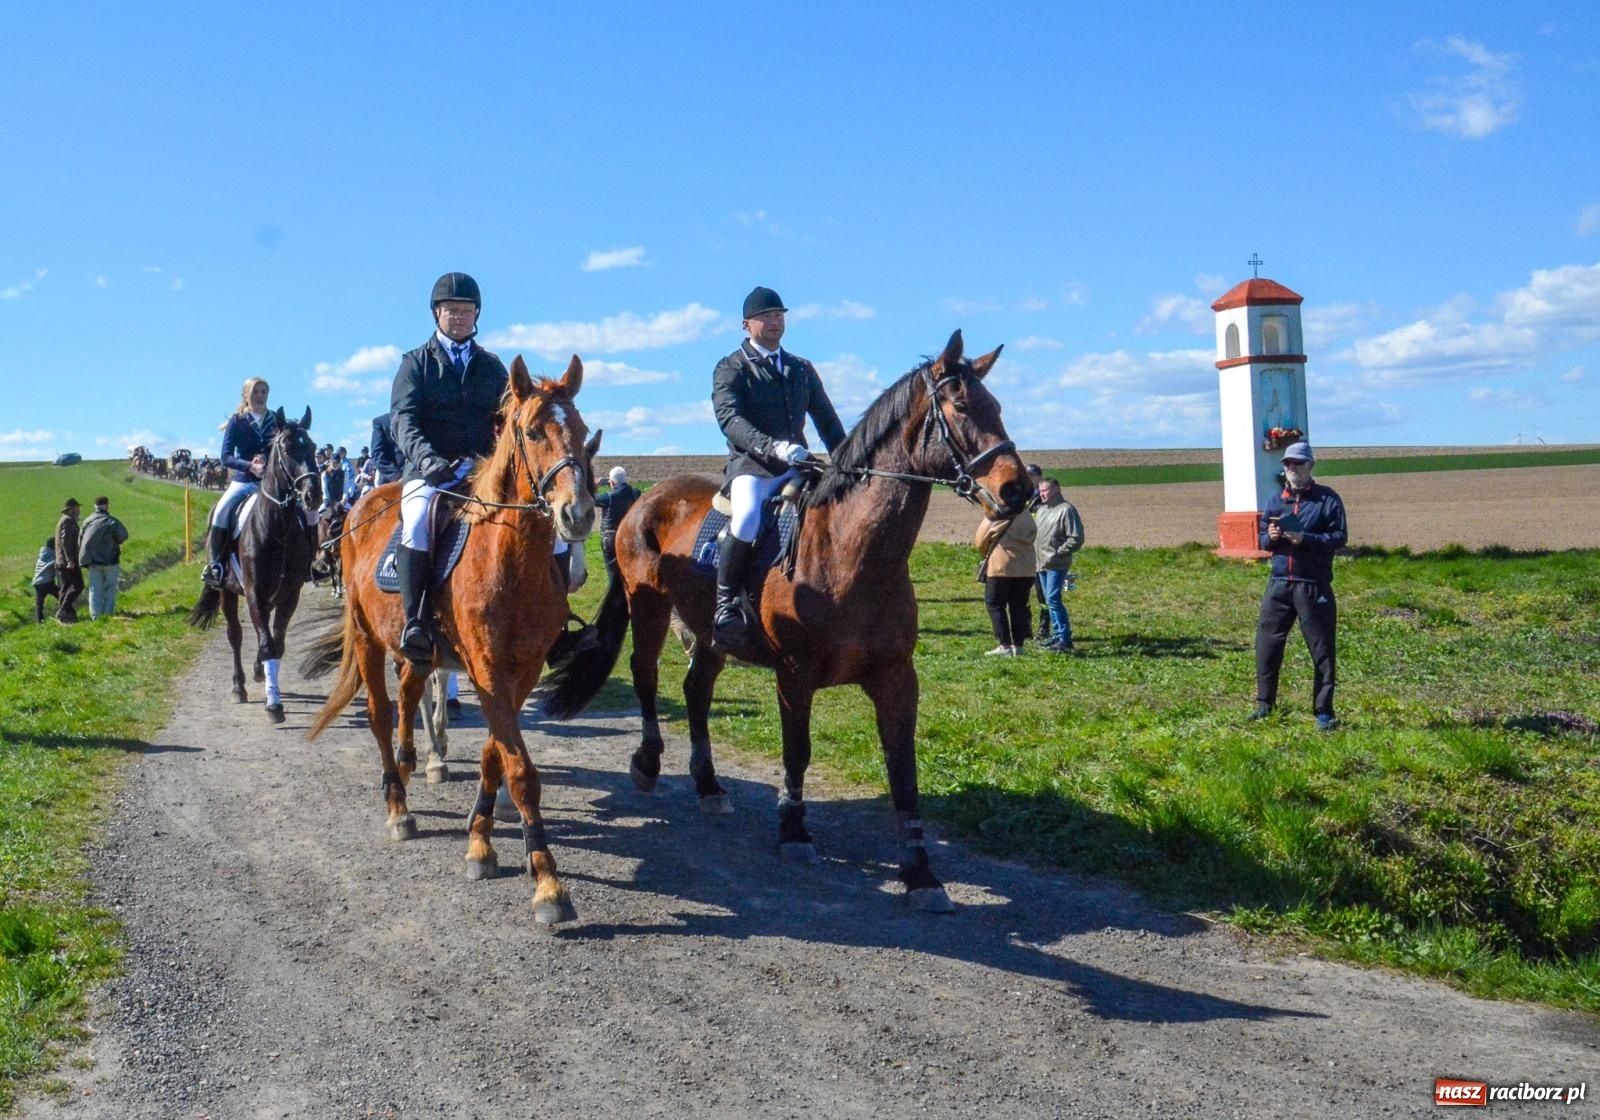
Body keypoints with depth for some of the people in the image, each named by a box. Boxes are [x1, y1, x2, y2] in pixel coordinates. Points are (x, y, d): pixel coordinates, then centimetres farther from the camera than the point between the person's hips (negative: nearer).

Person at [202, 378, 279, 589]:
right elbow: (226, 457, -4)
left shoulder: (277, 421, 8)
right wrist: (249, 466, -21)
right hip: (243, 481, -1)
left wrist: (270, 462, -16)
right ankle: (214, 564, -16)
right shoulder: (237, 421, 2)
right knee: (221, 511, -27)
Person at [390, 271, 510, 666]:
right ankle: (414, 623, -28)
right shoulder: (417, 363, 10)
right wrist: (426, 458, -25)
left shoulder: (492, 366, 19)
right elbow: (402, 419, -5)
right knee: (417, 523, -33)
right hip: (429, 472, -3)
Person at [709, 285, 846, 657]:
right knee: (746, 519, -34)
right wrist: (774, 447, -29)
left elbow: (827, 421, 22)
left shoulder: (802, 369, 21)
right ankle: (726, 604, -18)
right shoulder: (730, 369, 4)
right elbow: (730, 419, -13)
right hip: (751, 466, -5)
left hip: (797, 468, 6)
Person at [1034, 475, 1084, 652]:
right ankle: (1057, 635, 20)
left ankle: (1065, 639, -12)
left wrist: (1058, 553, -16)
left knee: (1053, 599, -15)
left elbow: (1076, 539, -15)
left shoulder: (1066, 510, -11)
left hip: (1057, 565, -9)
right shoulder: (1042, 509, 16)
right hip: (1042, 564, 9)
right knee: (1049, 601, 12)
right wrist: (1037, 555, 12)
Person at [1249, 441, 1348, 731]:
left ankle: (1324, 712, 10)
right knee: (1267, 642, 3)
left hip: (1314, 585, -4)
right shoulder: (1275, 501, 12)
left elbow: (1340, 537, -9)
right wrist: (1270, 538, -8)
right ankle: (1264, 703, 16)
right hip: (1279, 583, 4)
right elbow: (1262, 541, 15)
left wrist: (1305, 539, -21)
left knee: (1321, 649, 2)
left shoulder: (1328, 499, -2)